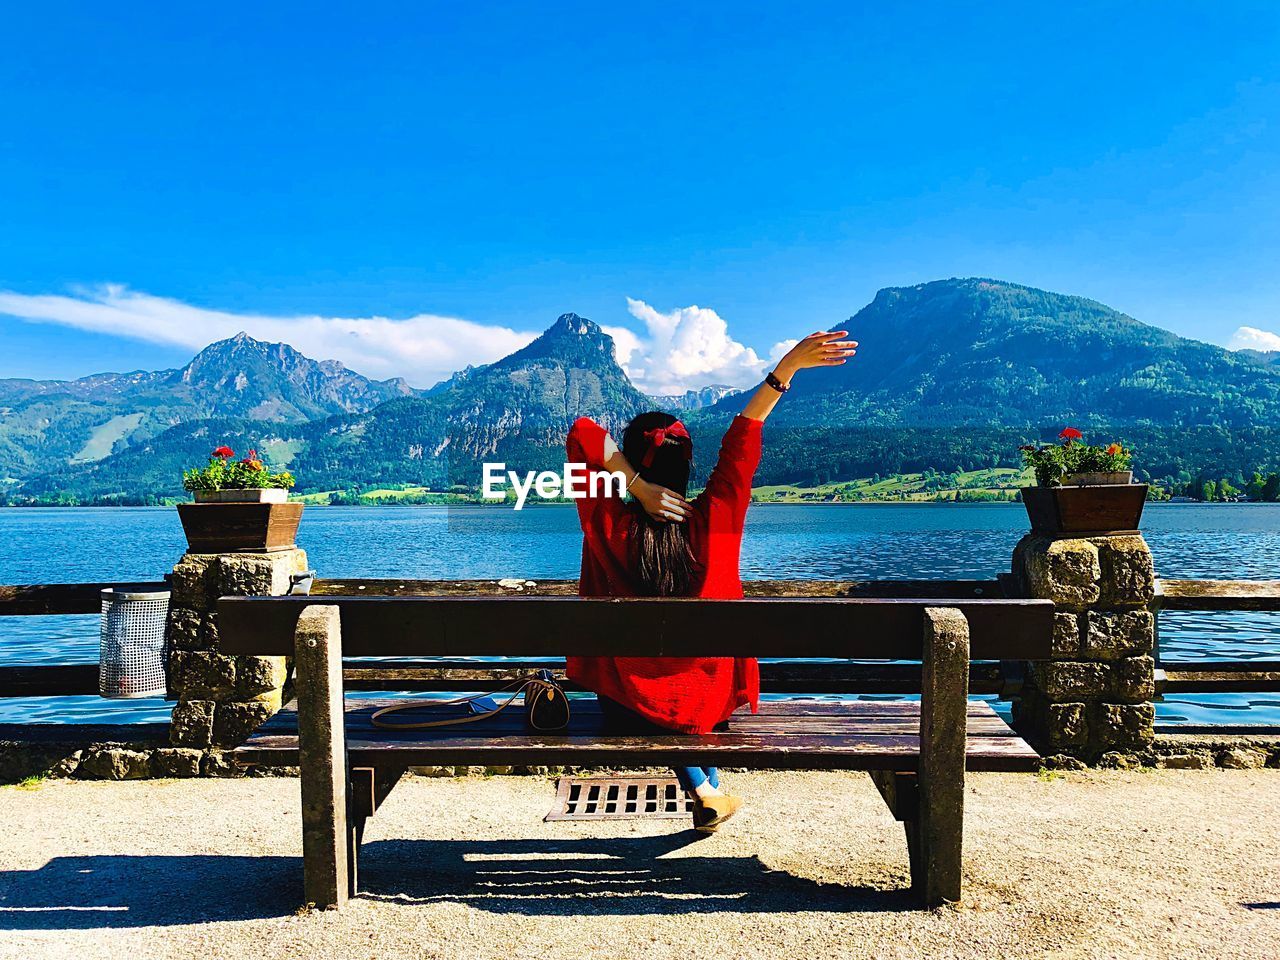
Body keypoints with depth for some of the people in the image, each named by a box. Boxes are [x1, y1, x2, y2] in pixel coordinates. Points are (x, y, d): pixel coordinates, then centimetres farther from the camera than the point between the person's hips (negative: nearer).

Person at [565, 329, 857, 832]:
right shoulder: (714, 520, -17)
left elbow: (583, 432, -16)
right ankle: (710, 791, 46)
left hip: (628, 709, -1)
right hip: (707, 705, 1)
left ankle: (704, 792, 29)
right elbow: (743, 436, -12)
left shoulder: (610, 528, -18)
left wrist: (637, 487, -24)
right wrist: (788, 366, -10)